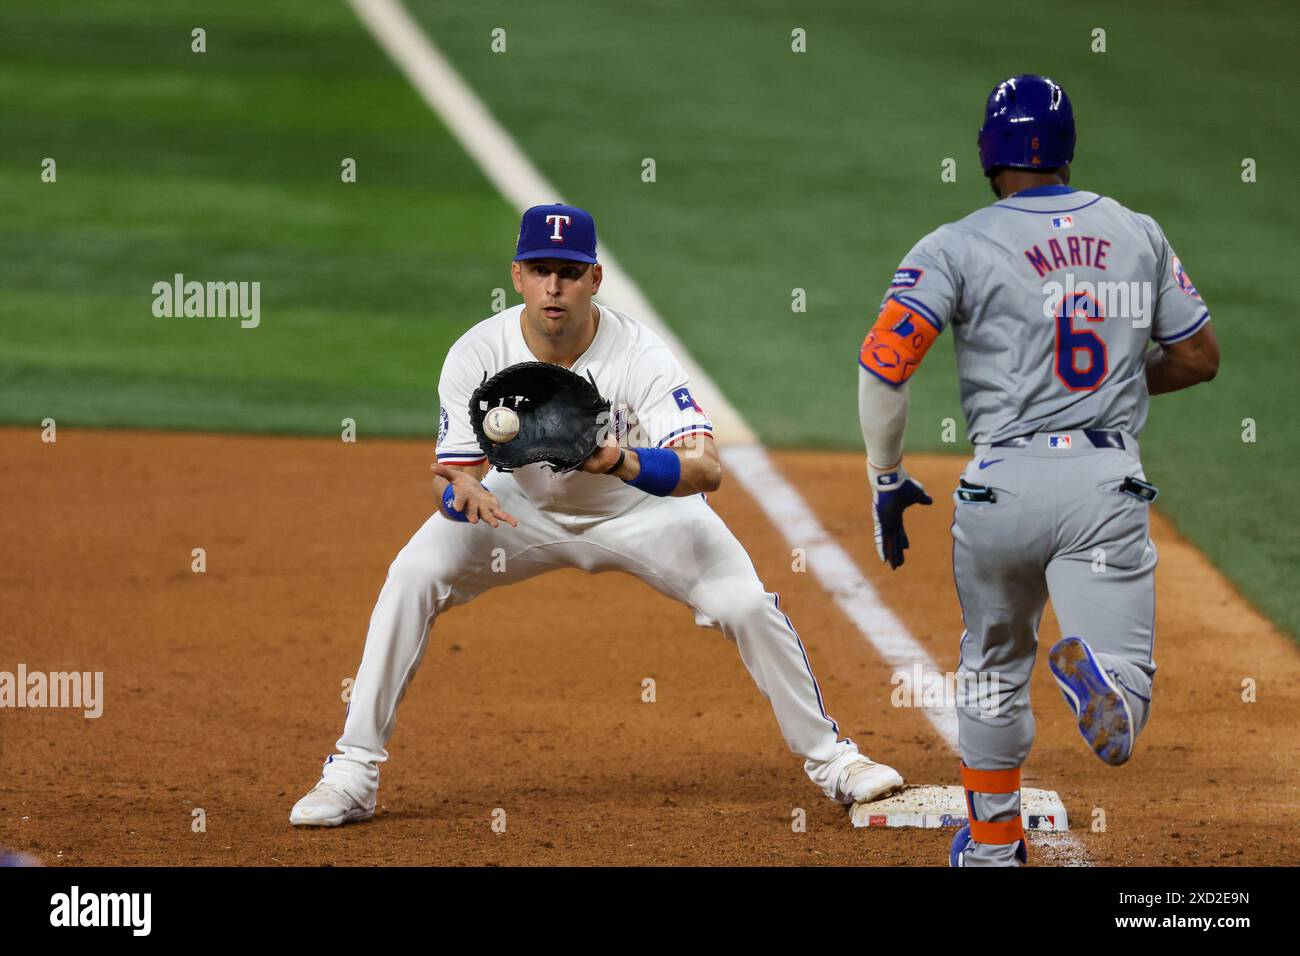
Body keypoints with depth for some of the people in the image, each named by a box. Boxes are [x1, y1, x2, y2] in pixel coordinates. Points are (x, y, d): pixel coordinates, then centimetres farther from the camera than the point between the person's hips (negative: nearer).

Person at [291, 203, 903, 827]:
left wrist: (623, 463, -62)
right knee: (413, 577, -19)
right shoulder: (477, 354, -24)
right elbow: (453, 473, -23)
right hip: (525, 506, 1)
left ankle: (828, 757, 6)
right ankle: (353, 772, -12)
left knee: (747, 604, -17)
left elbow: (706, 470, -42)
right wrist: (465, 491, -49)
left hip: (641, 510, -1)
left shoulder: (640, 357, -31)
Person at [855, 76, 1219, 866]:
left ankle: (994, 842, 31)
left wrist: (887, 480, -1)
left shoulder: (959, 246, -1)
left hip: (1004, 482, 0)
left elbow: (883, 360, -11)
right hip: (1110, 483, 0)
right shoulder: (1139, 235, 10)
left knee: (995, 666, 23)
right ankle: (1099, 674, -43)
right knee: (1123, 669, -7)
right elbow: (1200, 357, 15)